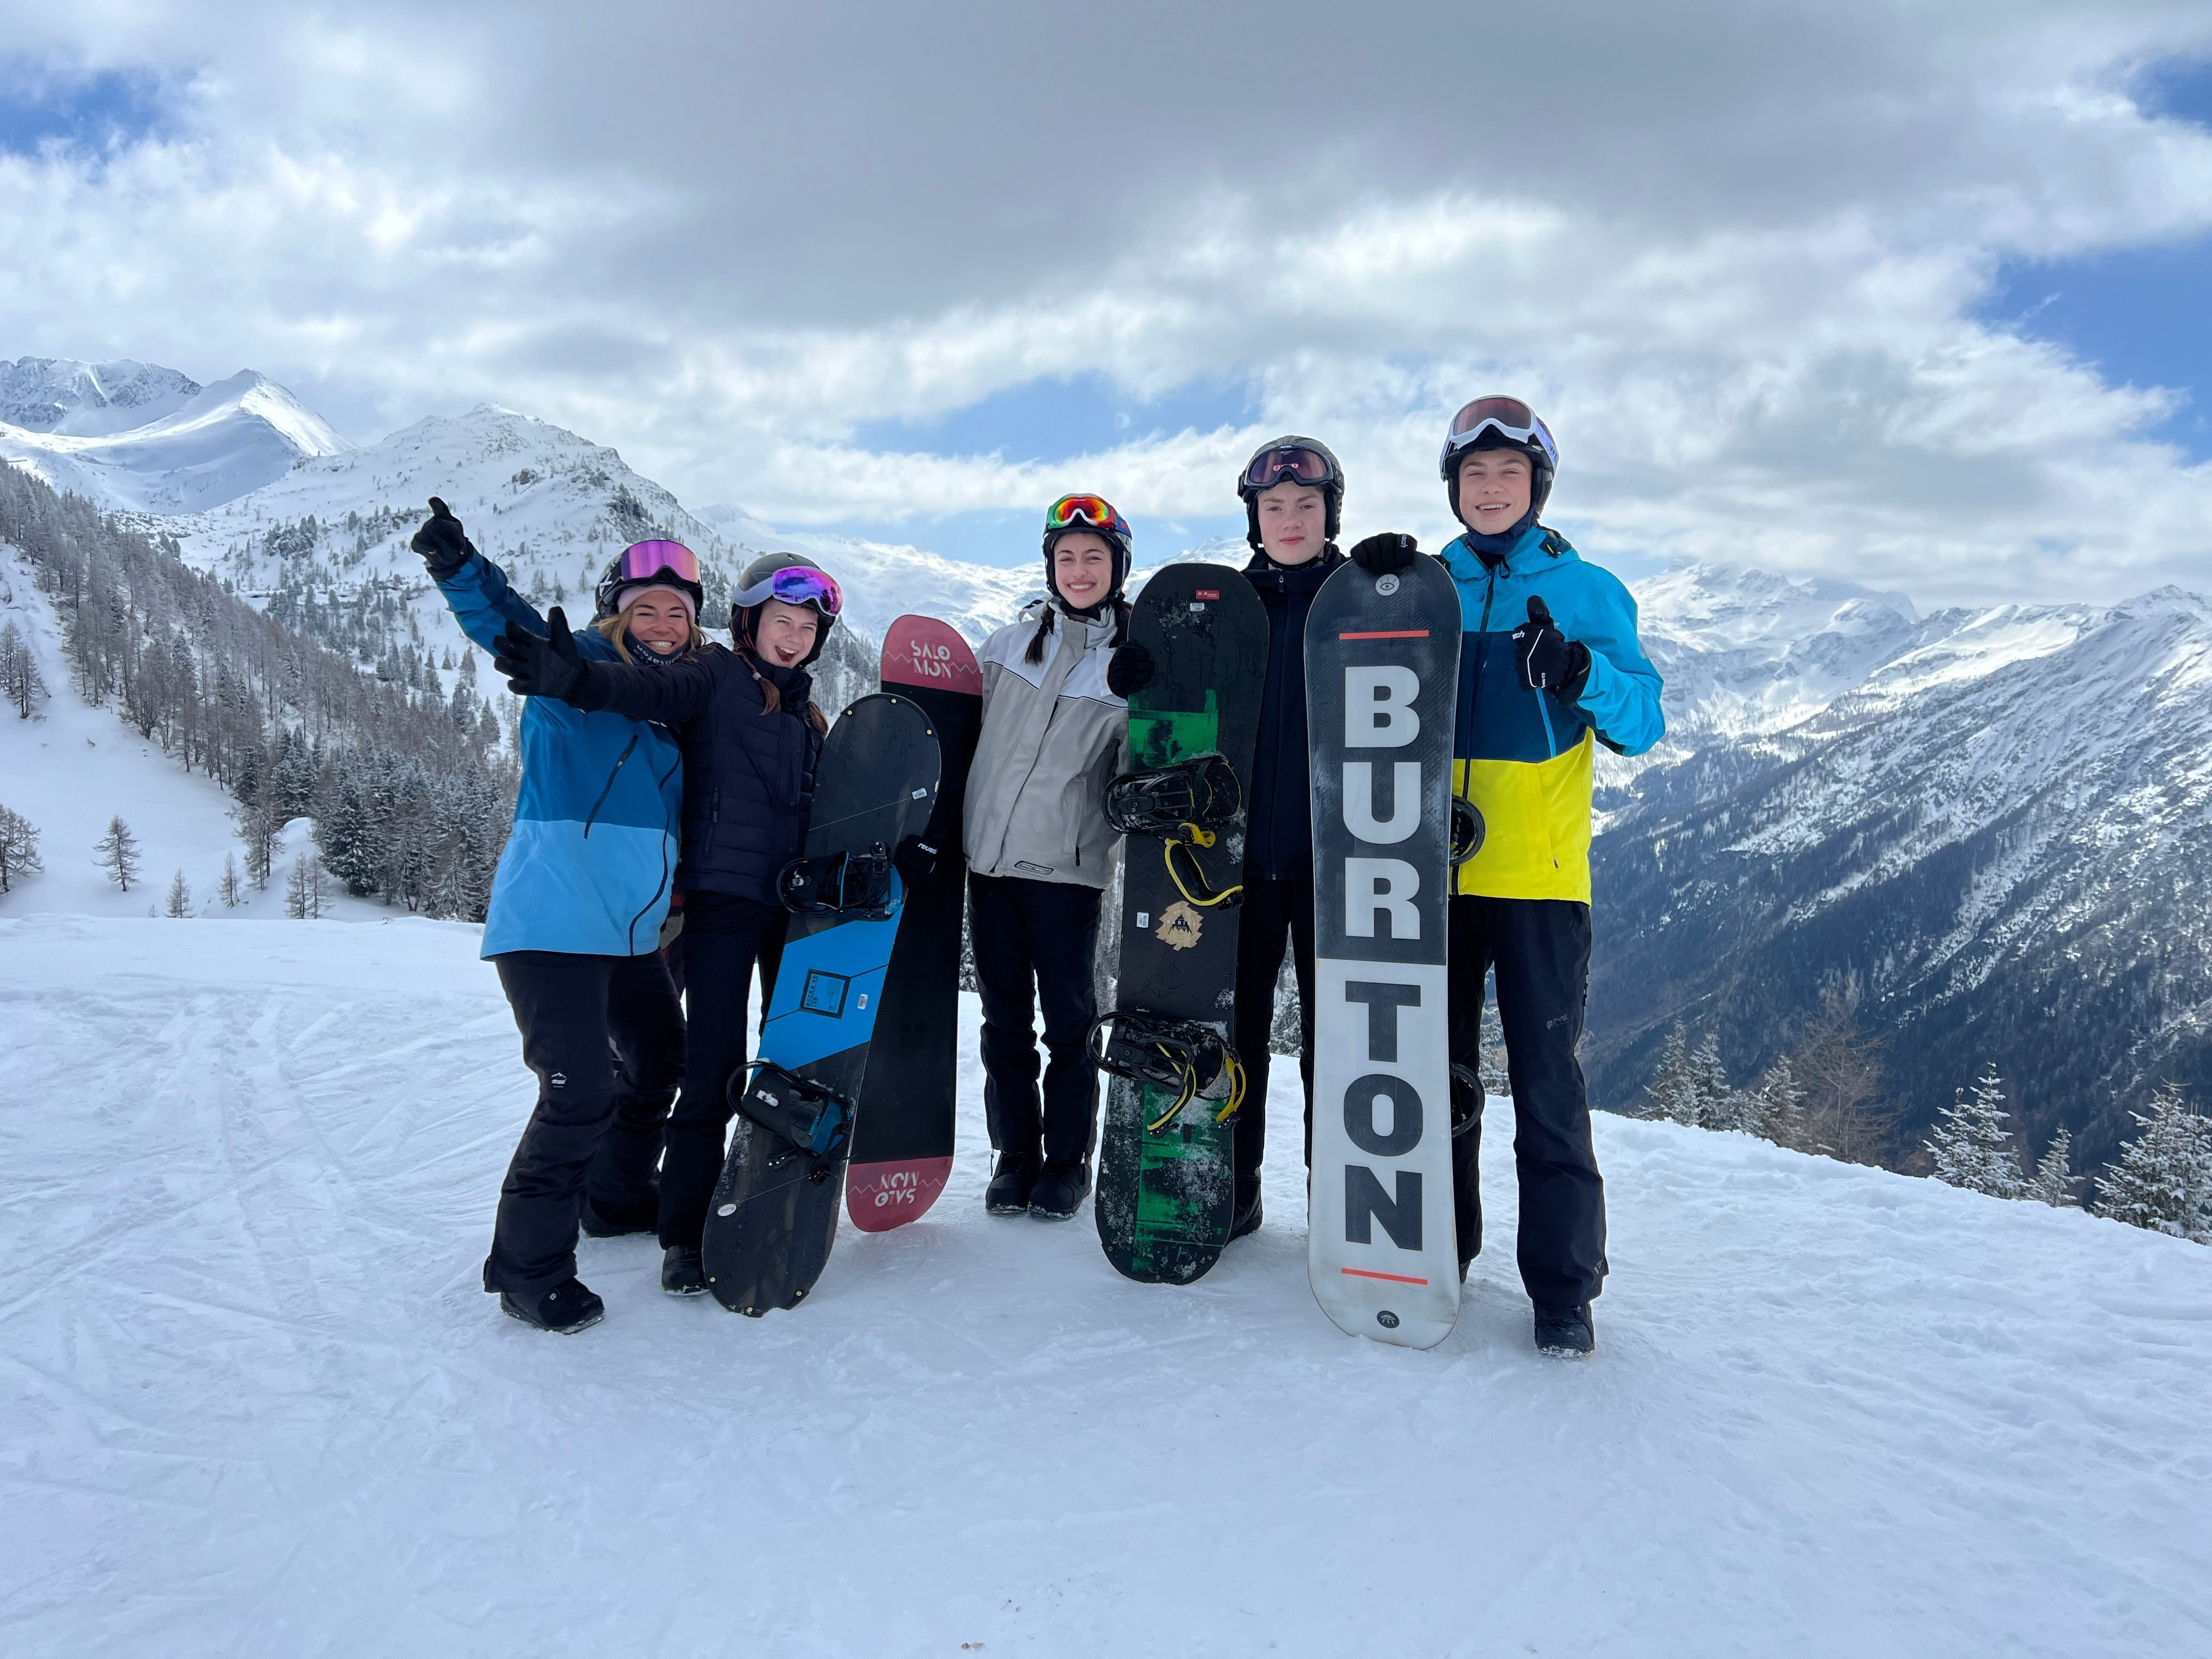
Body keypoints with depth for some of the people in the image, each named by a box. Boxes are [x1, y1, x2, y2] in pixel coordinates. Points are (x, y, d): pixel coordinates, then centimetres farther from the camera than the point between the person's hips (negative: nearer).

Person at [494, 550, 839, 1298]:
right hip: (722, 896, -6)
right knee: (715, 1068, -8)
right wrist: (571, 676, -42)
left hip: (792, 901, 7)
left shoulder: (805, 708, 17)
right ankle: (685, 1235, 5)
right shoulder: (715, 678, -3)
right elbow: (648, 690, -24)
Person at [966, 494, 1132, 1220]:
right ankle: (1015, 1153, 22)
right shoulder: (1009, 643, 8)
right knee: (1005, 1018, 9)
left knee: (1069, 1021, 2)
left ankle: (1067, 1160, 17)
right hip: (989, 856, 3)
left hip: (1069, 866, -3)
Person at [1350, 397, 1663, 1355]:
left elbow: (1642, 724, -1)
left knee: (1546, 1080, -2)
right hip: (1433, 872, 3)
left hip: (1539, 876, -3)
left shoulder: (1586, 591, 4)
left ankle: (1564, 1285, 9)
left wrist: (1581, 674, -22)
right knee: (1437, 1070, 11)